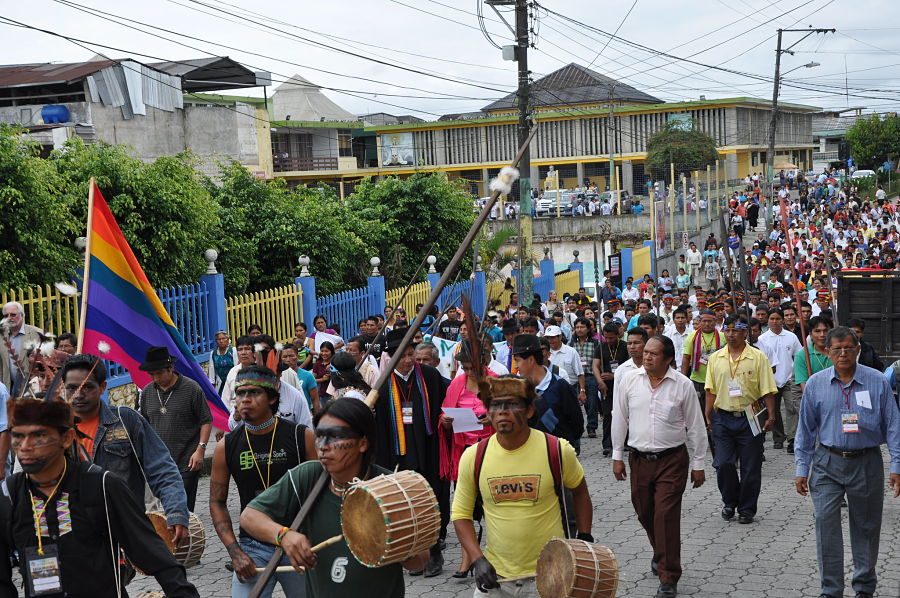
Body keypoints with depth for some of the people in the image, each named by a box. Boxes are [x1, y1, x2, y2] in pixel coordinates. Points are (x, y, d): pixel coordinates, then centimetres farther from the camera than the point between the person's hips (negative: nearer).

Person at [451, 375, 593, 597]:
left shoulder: (557, 450, -10)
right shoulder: (473, 457, -7)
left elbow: (579, 491, 9)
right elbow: (461, 513, 3)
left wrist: (585, 538, 6)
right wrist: (477, 559, -9)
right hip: (495, 575, 1)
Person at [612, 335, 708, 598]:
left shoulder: (683, 385, -7)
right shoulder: (630, 381, -1)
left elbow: (696, 427, 1)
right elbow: (619, 419, 7)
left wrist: (698, 464, 2)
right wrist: (617, 456, 8)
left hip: (672, 460, -3)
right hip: (639, 458, 3)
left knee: (666, 516, -8)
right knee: (644, 514, 14)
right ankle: (661, 553, 43)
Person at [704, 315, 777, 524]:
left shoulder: (758, 357, -3)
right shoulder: (715, 358, 7)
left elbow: (767, 390, -4)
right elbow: (711, 390, 11)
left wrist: (770, 416, -9)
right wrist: (708, 416, 6)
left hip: (749, 419, -2)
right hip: (723, 418, 2)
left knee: (750, 467, 4)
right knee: (723, 464, 0)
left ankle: (747, 509, 17)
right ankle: (730, 502, 21)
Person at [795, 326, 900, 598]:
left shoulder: (877, 381, -2)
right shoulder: (816, 384, 1)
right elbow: (805, 429, 7)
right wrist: (802, 469, 5)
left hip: (867, 464, 0)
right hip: (828, 464, 0)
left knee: (866, 527, 11)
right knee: (826, 524, -7)